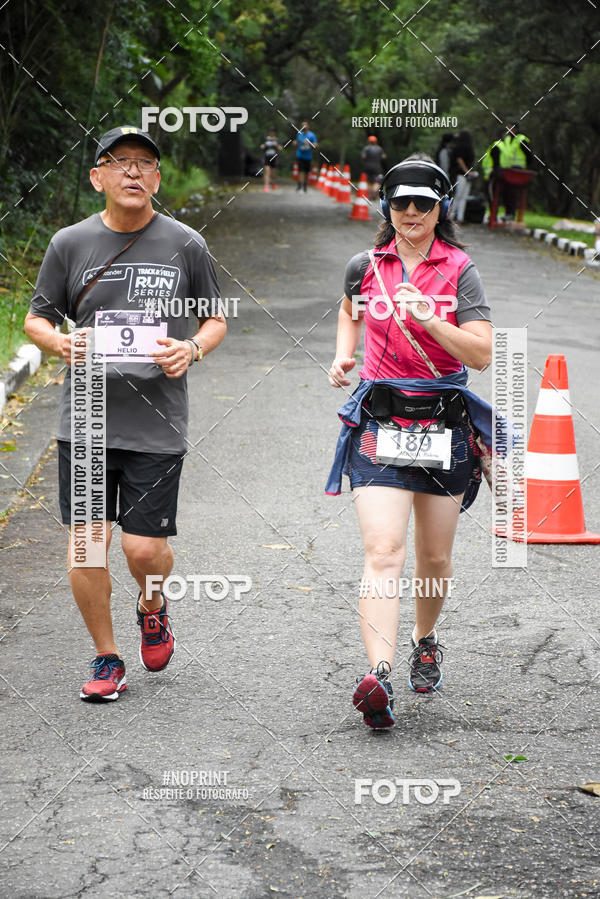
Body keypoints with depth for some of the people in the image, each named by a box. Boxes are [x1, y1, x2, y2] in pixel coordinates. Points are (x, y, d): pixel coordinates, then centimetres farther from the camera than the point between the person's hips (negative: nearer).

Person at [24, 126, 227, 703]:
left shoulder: (185, 245, 3)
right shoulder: (70, 244, 4)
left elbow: (216, 319, 13)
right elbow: (36, 319, 12)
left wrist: (192, 349, -9)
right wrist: (61, 343, -10)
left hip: (157, 424, -1)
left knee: (145, 548, -3)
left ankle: (152, 606, 33)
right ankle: (106, 659, 17)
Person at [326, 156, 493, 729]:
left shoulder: (459, 271, -1)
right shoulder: (365, 266, 5)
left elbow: (482, 353, -10)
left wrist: (430, 321, -23)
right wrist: (343, 356, 12)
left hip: (444, 423, 1)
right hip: (379, 420, 0)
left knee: (434, 559, 13)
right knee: (382, 552, -17)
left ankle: (425, 640, 41)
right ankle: (378, 675, -28)